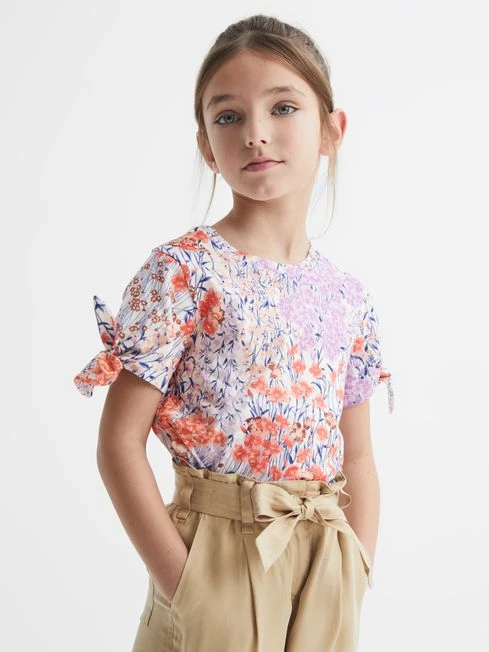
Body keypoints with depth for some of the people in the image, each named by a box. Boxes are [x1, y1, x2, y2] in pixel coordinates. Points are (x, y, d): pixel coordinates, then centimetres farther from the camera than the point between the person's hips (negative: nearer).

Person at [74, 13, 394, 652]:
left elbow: (359, 459, 8)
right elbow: (119, 440, -13)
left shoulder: (350, 299, 3)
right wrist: (181, 583, -15)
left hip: (327, 576, 5)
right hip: (217, 567, -4)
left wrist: (355, 585, -1)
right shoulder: (184, 269, -12)